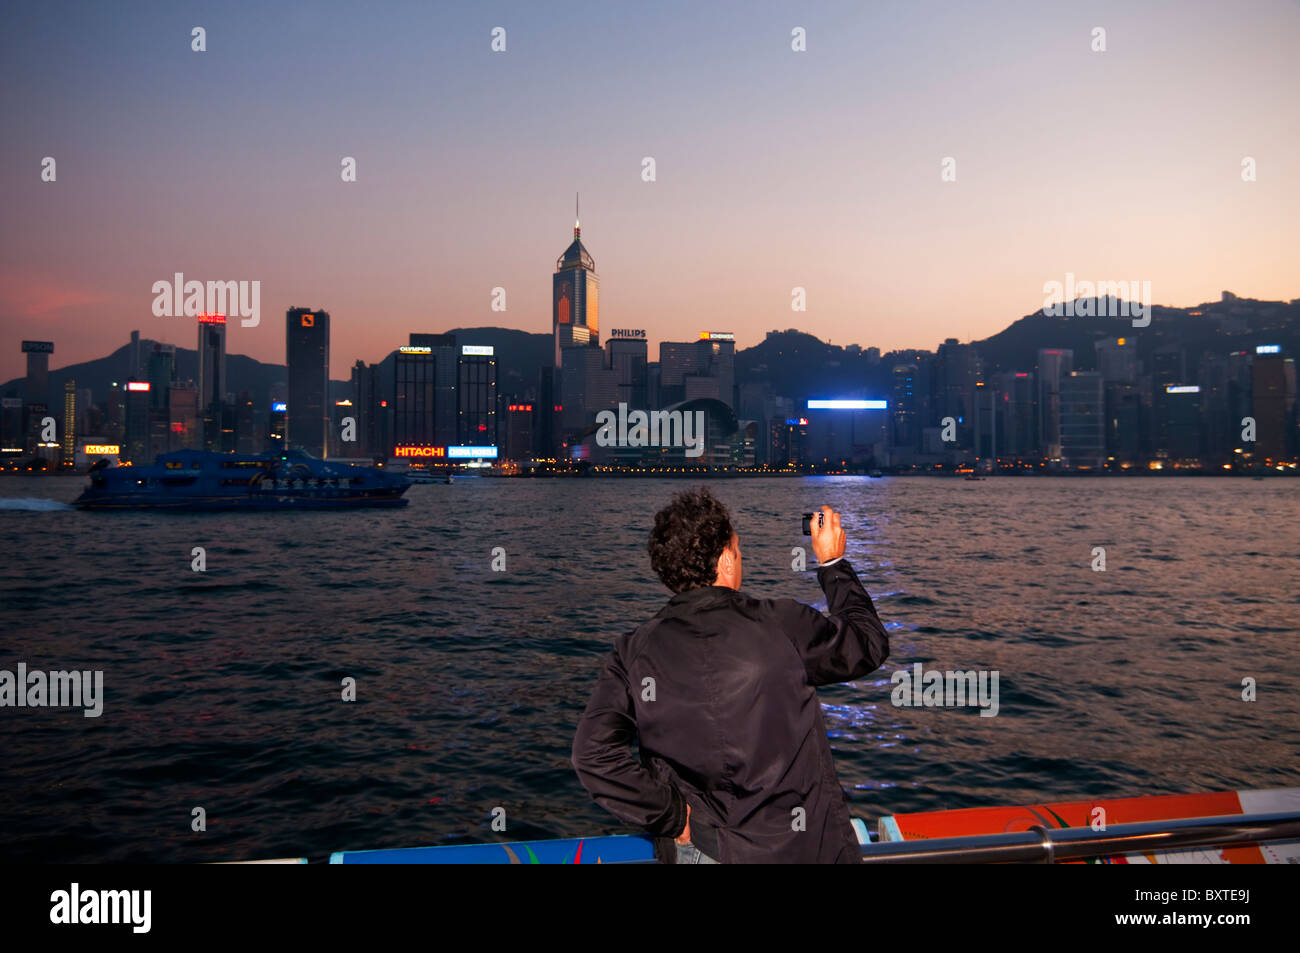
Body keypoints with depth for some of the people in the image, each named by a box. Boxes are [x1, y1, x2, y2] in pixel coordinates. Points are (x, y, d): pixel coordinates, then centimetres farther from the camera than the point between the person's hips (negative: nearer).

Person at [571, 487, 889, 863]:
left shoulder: (633, 652, -8)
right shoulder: (782, 625, -13)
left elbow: (594, 753, -16)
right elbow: (870, 643, 5)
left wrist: (672, 817, -7)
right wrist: (833, 563, 17)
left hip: (694, 849, 2)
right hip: (795, 846, -1)